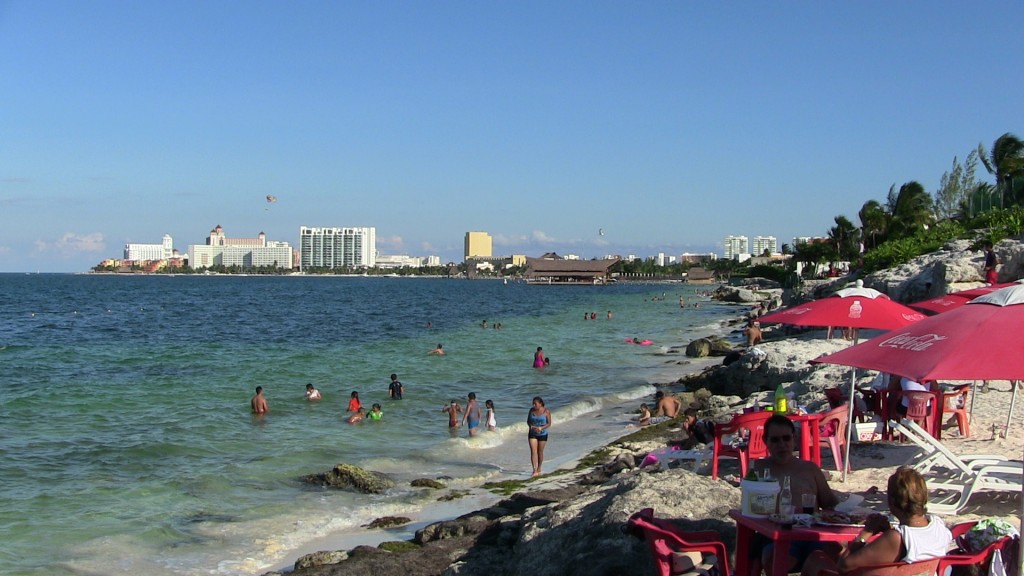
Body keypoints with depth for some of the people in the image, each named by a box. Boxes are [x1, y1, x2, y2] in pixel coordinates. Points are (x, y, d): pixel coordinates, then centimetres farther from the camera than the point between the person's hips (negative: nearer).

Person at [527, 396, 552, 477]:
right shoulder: (531, 410, -3)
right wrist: (531, 426, -18)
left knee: (540, 452, 8)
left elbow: (549, 424, -10)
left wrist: (541, 428, -25)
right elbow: (528, 421, 4)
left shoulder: (546, 411, -13)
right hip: (532, 434, 2)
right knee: (533, 451, -9)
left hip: (542, 434, -2)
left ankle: (539, 469, 27)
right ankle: (535, 471, -13)